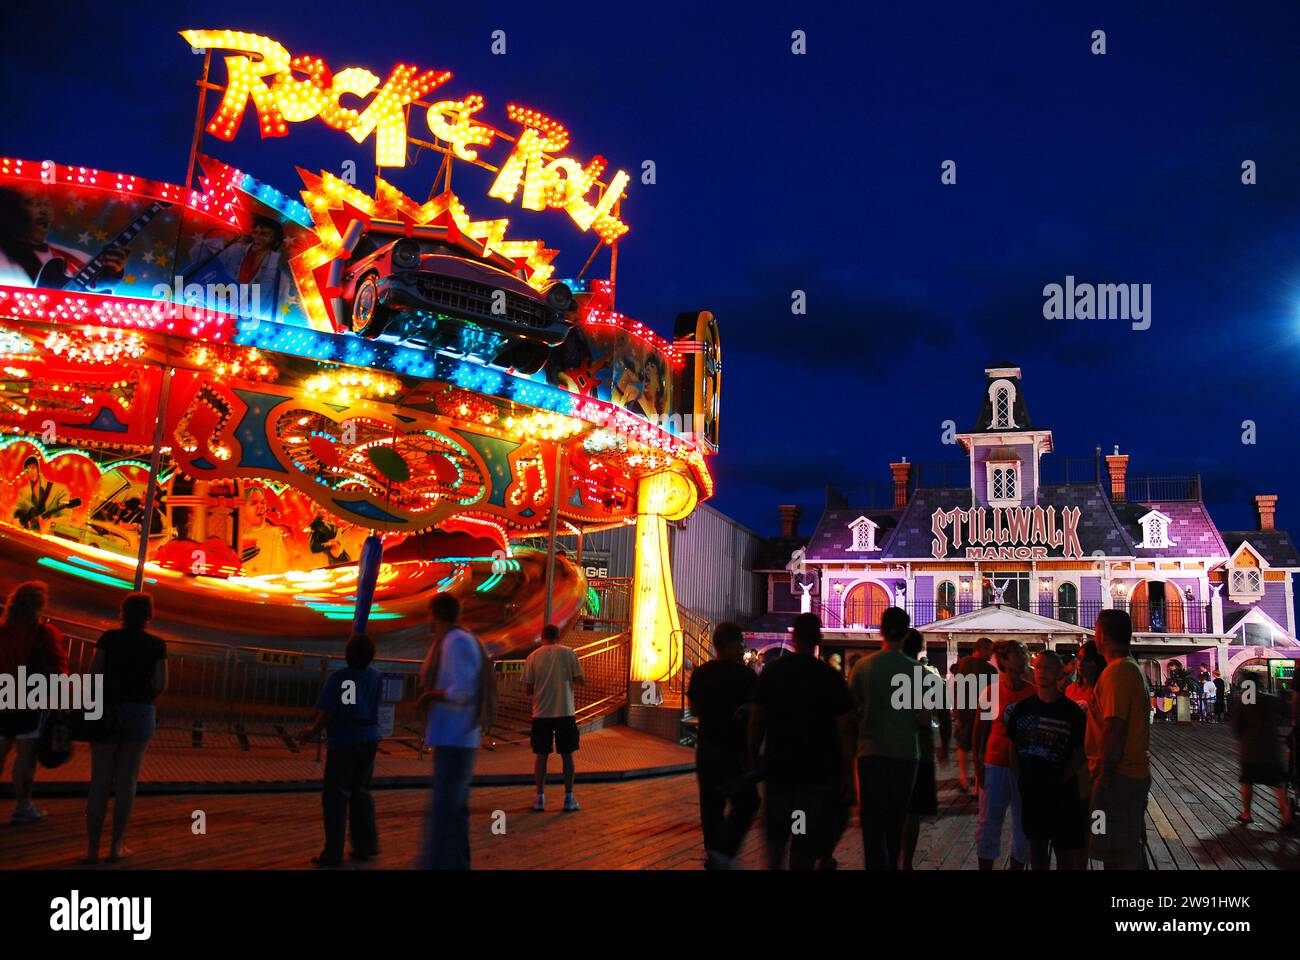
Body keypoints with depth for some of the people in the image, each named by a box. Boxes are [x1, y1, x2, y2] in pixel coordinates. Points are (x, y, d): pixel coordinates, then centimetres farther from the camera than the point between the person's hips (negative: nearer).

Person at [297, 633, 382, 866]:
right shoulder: (376, 677, 0)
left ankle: (334, 852, -1)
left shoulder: (337, 678, -13)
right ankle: (367, 845, 17)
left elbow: (326, 713, -13)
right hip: (369, 740, 5)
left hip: (343, 742, -5)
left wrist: (314, 731, 5)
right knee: (361, 792, 17)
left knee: (336, 796, 1)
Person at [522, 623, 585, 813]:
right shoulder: (568, 653, -1)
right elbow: (581, 680, -3)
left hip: (541, 713, 1)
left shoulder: (533, 657, 1)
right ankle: (569, 798, 8)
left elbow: (528, 689, 0)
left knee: (541, 755, 8)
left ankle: (540, 798, 10)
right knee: (567, 755, 7)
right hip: (565, 712, -1)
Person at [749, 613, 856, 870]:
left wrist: (753, 758, 11)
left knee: (776, 830, 19)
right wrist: (847, 773, -3)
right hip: (817, 770, -2)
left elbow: (756, 721, 1)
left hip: (777, 765, 3)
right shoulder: (830, 677, -9)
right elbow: (844, 729, -9)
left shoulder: (771, 671, -1)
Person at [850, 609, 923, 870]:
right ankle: (892, 864, 26)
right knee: (896, 821, 17)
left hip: (871, 753, -1)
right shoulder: (917, 670, -6)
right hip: (905, 753, 1)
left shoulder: (863, 667, -7)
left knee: (873, 822, 3)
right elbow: (924, 718, -6)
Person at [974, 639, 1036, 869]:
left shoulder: (1034, 693, -1)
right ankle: (985, 865, 13)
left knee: (1023, 825, 8)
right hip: (996, 764, -1)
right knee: (989, 824, 3)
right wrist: (977, 763, -1)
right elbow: (980, 729, 4)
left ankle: (1018, 865, 20)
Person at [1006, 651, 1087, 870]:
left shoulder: (1071, 710, -6)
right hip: (1030, 789, 3)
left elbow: (1079, 753, -5)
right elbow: (1014, 747, 9)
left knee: (1065, 847, 2)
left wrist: (1062, 781, -11)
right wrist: (1018, 778, 1)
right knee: (1037, 843, 13)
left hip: (1062, 791, -3)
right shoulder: (1023, 707, 4)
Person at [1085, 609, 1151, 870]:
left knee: (1120, 858, -5)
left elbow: (1114, 728, -23)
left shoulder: (1116, 671, -17)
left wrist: (1105, 773, -18)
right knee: (1132, 852, 18)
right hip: (1135, 772, 10)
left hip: (1119, 777, -10)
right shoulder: (1133, 668, 15)